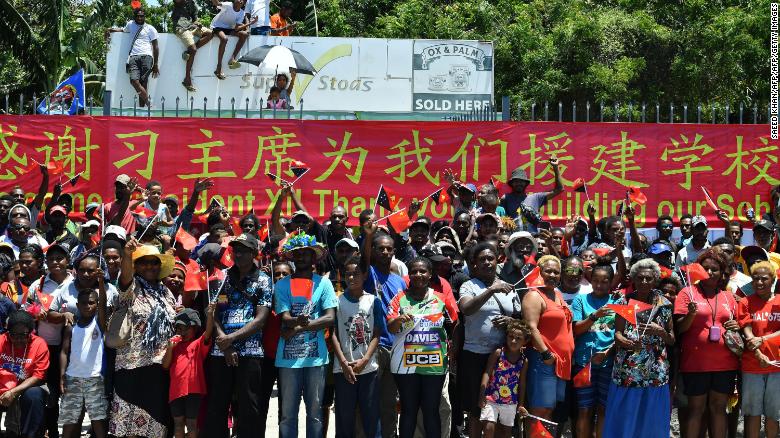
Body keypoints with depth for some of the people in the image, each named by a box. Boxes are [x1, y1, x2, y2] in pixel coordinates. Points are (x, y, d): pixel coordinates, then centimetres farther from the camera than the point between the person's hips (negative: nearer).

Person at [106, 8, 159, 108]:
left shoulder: (150, 29, 13)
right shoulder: (131, 24, 25)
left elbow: (155, 47, 9)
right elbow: (123, 30, 49)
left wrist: (156, 64, 3)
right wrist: (111, 30, 31)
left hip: (146, 56, -3)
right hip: (133, 57, 3)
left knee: (143, 83, -13)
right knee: (134, 81, -20)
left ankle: (142, 106, -15)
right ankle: (148, 101, -19)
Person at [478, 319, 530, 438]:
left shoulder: (524, 361, -2)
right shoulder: (498, 353, -11)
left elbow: (522, 384, 5)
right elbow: (487, 373, -13)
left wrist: (520, 405, 5)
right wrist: (482, 394, -22)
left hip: (511, 402, 3)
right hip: (491, 399, -3)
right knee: (489, 428, -15)